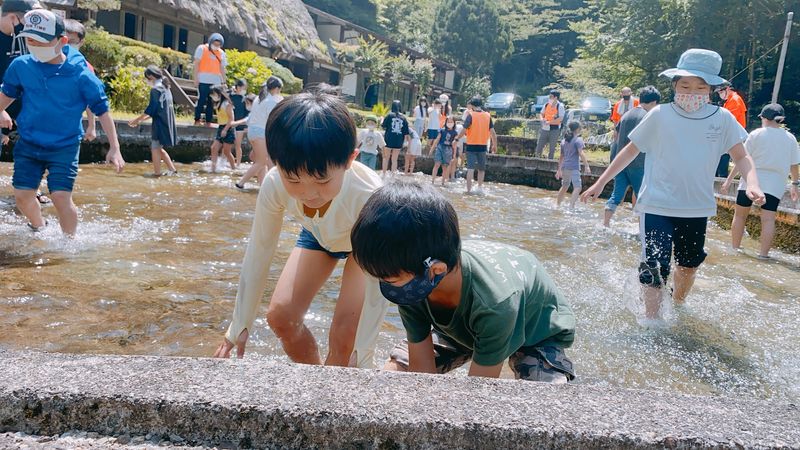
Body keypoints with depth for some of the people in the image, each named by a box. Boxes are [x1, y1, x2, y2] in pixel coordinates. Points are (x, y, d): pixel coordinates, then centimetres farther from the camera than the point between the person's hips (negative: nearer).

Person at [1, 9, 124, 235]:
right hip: (28, 143, 4)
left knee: (61, 197, -11)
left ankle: (70, 240, 12)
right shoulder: (20, 66, -5)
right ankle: (38, 228, 34)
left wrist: (114, 148, -13)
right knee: (22, 195, 4)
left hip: (64, 146, -4)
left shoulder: (81, 74, -15)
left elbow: (102, 111, -10)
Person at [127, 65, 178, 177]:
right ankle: (172, 169, 16)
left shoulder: (155, 89, -11)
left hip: (160, 123, -9)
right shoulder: (165, 88, 16)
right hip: (168, 122, 9)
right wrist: (141, 120, 21)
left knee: (155, 148, -2)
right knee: (159, 148, 18)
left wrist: (137, 120, -4)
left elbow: (151, 109, -13)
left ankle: (157, 173, -2)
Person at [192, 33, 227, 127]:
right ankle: (197, 120, -1)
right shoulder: (202, 48, 4)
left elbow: (222, 68, 16)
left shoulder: (221, 53, 15)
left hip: (216, 81, 4)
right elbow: (196, 64, 1)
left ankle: (208, 122, 8)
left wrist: (223, 81, 10)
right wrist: (196, 78, -7)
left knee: (211, 102, 4)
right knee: (201, 100, -7)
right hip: (203, 80, -4)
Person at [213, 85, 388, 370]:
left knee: (345, 337, -15)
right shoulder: (275, 184, -33)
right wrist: (239, 327, -12)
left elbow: (377, 283, -34)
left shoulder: (369, 197, -43)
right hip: (319, 234, 4)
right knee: (280, 317, -4)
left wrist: (361, 359, -30)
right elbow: (259, 252, -20)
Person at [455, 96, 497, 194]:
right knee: (481, 168, 16)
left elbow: (464, 130, -13)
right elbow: (492, 132, 2)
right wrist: (494, 145, 10)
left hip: (471, 146, -3)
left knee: (470, 168, 0)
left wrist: (457, 138, 0)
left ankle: (469, 189, -3)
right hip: (482, 146, 3)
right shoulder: (487, 116, 2)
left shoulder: (471, 115, -8)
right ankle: (480, 187, 21)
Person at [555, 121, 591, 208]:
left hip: (564, 167, 8)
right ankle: (571, 206, -21)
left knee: (564, 186, 22)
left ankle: (557, 204, 28)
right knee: (577, 187, -8)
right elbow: (581, 154, -15)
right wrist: (587, 166, -17)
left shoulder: (564, 141, 16)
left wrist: (559, 169, 25)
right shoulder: (578, 140, -5)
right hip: (574, 167, -7)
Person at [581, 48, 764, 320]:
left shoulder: (722, 119, -2)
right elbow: (631, 151, 0)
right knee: (655, 269, -10)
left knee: (690, 264, 21)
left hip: (697, 208, 4)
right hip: (658, 206, -3)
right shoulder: (660, 115, -7)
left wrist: (752, 183, -18)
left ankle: (678, 307, 47)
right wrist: (600, 183, 0)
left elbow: (741, 157, 3)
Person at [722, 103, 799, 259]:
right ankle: (764, 253, -8)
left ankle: (734, 248, 15)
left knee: (740, 215, 10)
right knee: (768, 219, -3)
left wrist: (730, 179, -1)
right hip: (775, 184, 2)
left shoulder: (757, 134, -2)